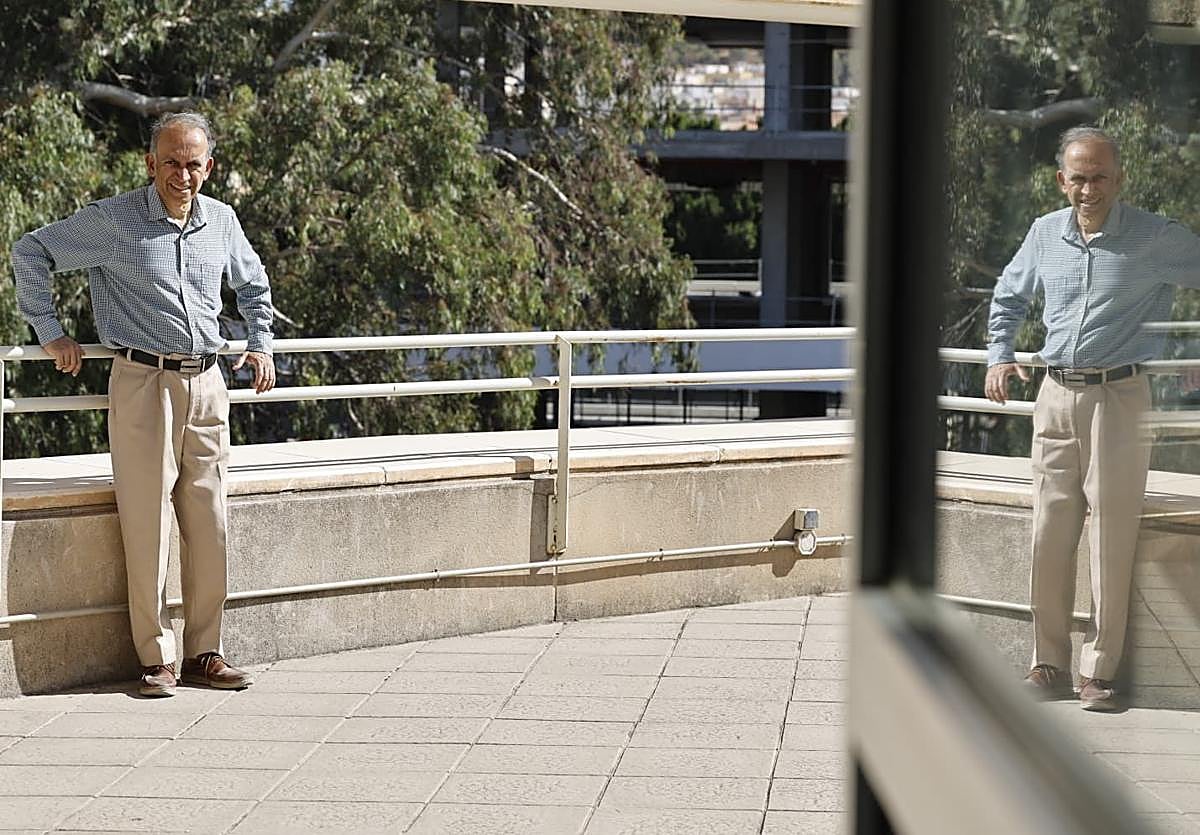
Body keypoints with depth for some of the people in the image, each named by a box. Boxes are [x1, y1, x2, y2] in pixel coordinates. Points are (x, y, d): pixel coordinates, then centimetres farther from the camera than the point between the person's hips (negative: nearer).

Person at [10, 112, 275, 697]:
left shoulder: (222, 221, 11)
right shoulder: (113, 220, -4)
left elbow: (252, 283, 31)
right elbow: (30, 253, 4)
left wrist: (260, 343, 21)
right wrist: (49, 332, 1)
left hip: (206, 384, 5)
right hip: (142, 381, -5)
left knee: (210, 526, 4)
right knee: (148, 523, -6)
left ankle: (204, 653, 14)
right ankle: (157, 659, 1)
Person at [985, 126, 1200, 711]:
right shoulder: (1045, 234, 10)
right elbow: (1009, 296, 26)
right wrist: (999, 357, 14)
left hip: (1119, 398, -4)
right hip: (1056, 396, 4)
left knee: (1111, 539, -4)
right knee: (1049, 535, 4)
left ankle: (1098, 673, 4)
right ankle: (1050, 666, 13)